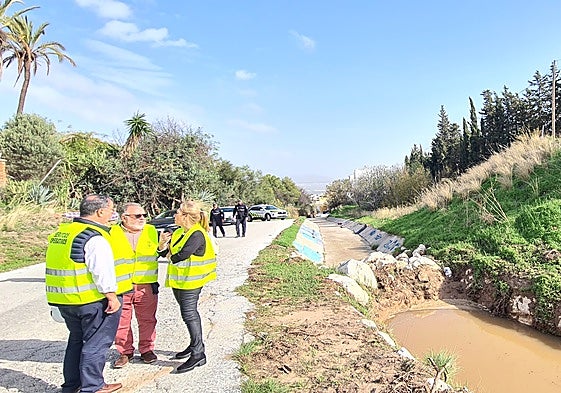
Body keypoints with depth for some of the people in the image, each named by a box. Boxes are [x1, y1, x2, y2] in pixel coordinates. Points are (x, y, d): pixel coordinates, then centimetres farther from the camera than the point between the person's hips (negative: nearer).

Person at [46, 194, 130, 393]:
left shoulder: (60, 232, 10)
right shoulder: (95, 238, -19)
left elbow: (58, 266, 16)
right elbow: (103, 271, -24)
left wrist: (63, 297, 22)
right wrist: (112, 297, -16)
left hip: (65, 301, 9)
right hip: (93, 300, -9)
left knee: (76, 340, 22)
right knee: (96, 343, 6)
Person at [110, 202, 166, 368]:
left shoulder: (151, 231, 6)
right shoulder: (112, 233, -4)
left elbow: (156, 253, 15)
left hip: (146, 286, 2)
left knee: (147, 320, 9)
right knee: (121, 321, 8)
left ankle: (147, 349, 26)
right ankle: (125, 352, 26)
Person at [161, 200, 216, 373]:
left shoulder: (197, 234, -20)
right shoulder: (179, 232, 9)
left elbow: (182, 255, -28)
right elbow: (170, 250, 14)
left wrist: (172, 257, -8)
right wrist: (165, 246, -7)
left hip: (190, 280, -9)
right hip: (178, 280, 10)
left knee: (189, 314, -7)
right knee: (189, 313, 18)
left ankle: (198, 354, 0)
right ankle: (195, 345, 33)